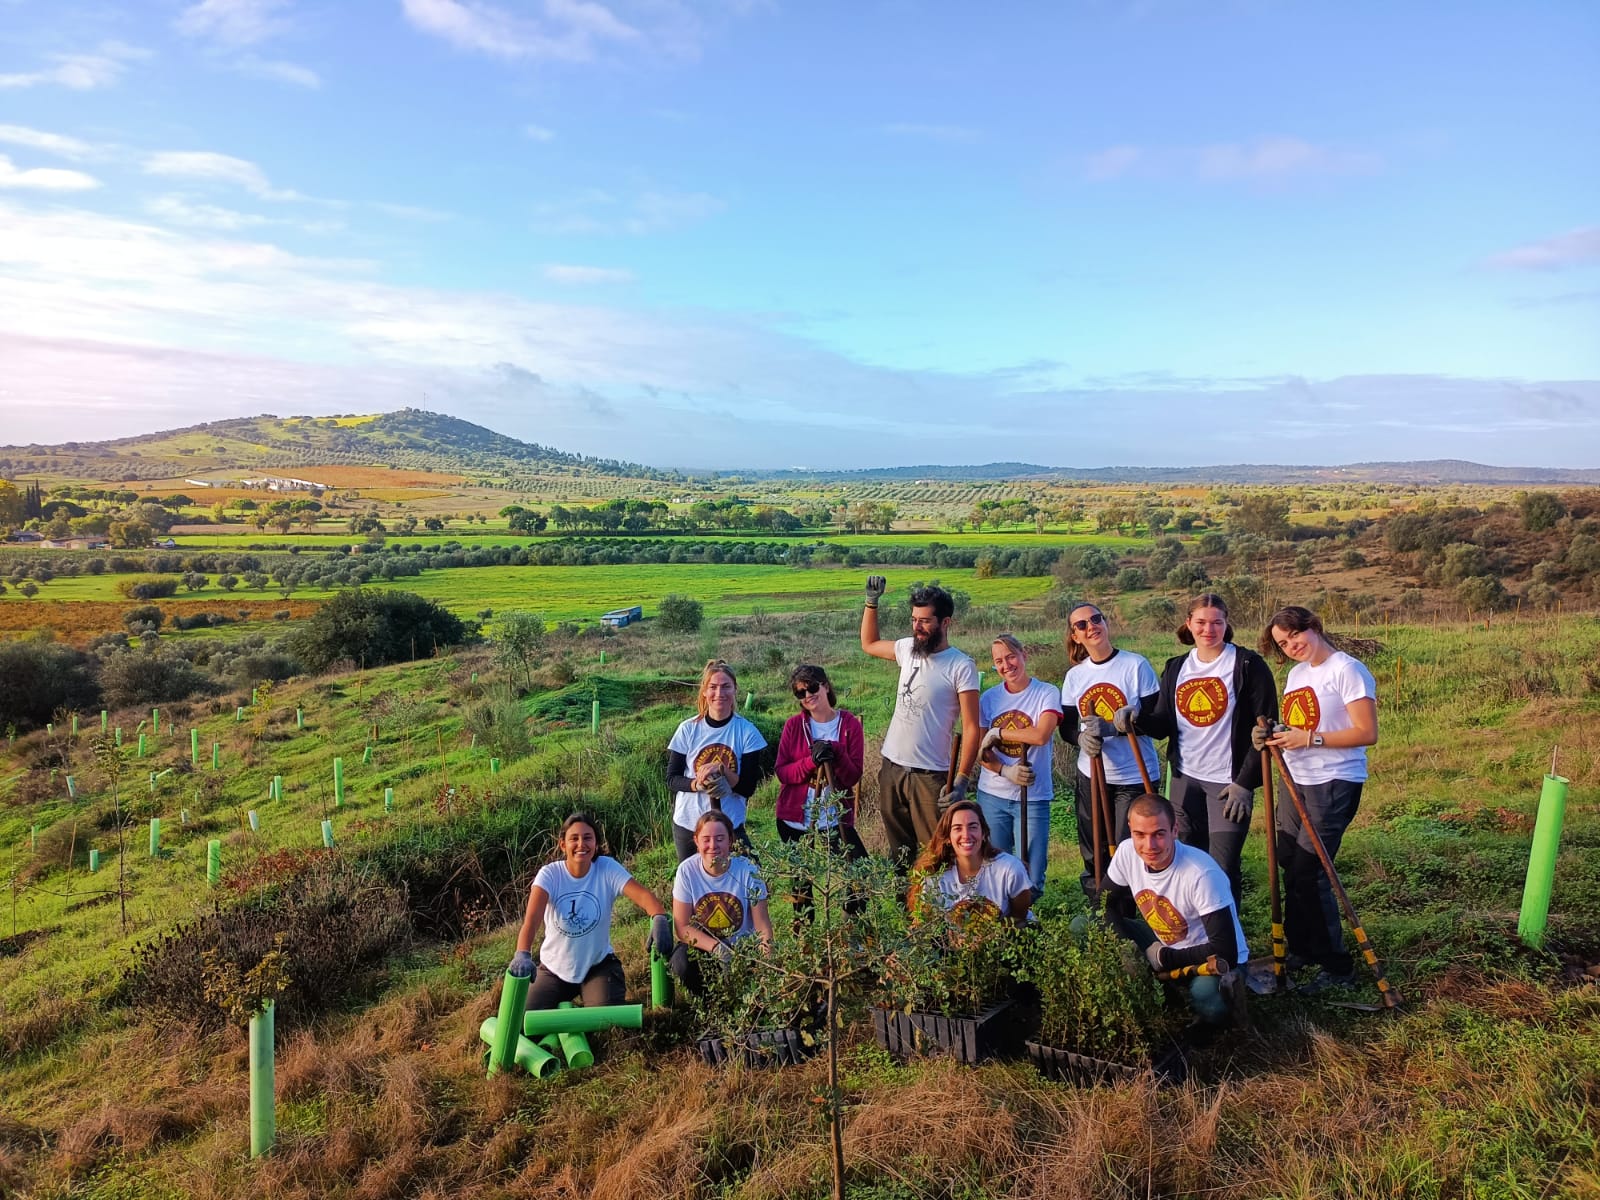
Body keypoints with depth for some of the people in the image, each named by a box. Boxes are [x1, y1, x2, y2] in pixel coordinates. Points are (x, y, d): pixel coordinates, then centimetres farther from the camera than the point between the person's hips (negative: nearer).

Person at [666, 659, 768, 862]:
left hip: (731, 825, -1)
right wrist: (697, 784, -21)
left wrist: (722, 770, -23)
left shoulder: (747, 732, -6)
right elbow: (671, 779, -2)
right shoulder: (688, 729, -4)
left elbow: (748, 788, -6)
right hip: (687, 823, 1)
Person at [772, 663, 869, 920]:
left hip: (836, 815, -1)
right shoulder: (793, 725, -2)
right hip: (795, 817, 1)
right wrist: (811, 761, -22)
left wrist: (836, 755, -25)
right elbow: (782, 772, -6)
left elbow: (854, 776, -7)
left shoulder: (850, 724, -4)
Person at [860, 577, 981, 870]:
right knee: (899, 849, 18)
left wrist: (962, 780, -21)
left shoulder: (961, 666, -13)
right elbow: (869, 643, 25)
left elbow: (971, 728, -14)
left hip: (930, 774, -6)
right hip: (891, 767, 6)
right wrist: (871, 602, 14)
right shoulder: (907, 649, 4)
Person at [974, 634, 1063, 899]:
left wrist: (997, 732, -12)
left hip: (1033, 796, -3)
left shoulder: (1047, 693, -5)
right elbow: (980, 750, 3)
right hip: (993, 795, 3)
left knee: (1032, 879, -2)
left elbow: (1041, 735, -22)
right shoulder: (989, 698, 4)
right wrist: (1005, 771, -16)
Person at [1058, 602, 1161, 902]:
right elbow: (1067, 726, 8)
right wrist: (1081, 737, -16)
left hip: (1134, 776, -4)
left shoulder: (1136, 665, -8)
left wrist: (1109, 727, -23)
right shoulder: (1074, 676, 5)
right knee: (1093, 852, 11)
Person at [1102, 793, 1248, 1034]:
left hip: (1209, 960, -6)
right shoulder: (1127, 852, -16)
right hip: (1159, 944, 6)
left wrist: (1165, 958, -22)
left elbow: (1224, 951, -31)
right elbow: (1106, 905, 0)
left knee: (1207, 996, -41)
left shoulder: (1202, 874, -32)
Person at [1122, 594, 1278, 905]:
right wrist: (1135, 719, -16)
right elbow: (1163, 724, 6)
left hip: (1229, 783, -5)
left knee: (1222, 868, -4)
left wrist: (1245, 782, -11)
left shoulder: (1248, 665, -6)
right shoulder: (1176, 668, 8)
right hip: (1184, 779, 5)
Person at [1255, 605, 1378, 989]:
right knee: (1290, 868, 10)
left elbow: (1367, 733, -17)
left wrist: (1310, 738, -23)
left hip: (1334, 784, -8)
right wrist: (1272, 735, -3)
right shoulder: (1296, 674, 13)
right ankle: (1300, 950, 26)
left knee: (1309, 874, -7)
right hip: (1296, 782, 8)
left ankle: (1336, 967, 7)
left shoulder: (1346, 670, -12)